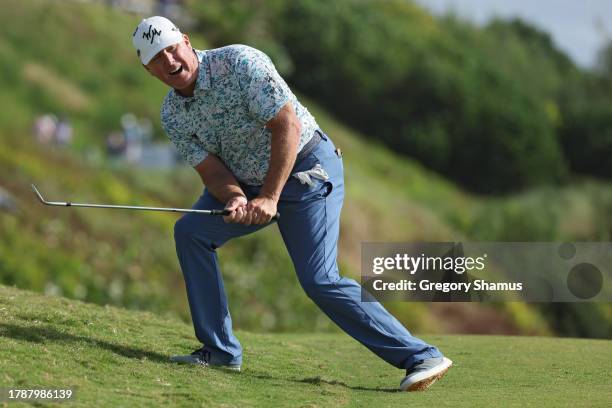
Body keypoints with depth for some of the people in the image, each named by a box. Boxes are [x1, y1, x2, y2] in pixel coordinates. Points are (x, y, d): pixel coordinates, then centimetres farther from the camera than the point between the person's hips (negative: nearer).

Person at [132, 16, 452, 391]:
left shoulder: (240, 63, -21)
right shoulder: (172, 115, -2)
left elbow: (287, 125, -24)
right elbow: (212, 171, -4)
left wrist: (269, 198, -25)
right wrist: (235, 199, -28)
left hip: (306, 167, -7)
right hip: (248, 181, 7)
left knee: (319, 279, -17)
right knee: (190, 231, -6)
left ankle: (420, 356, -13)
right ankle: (219, 350, 2)